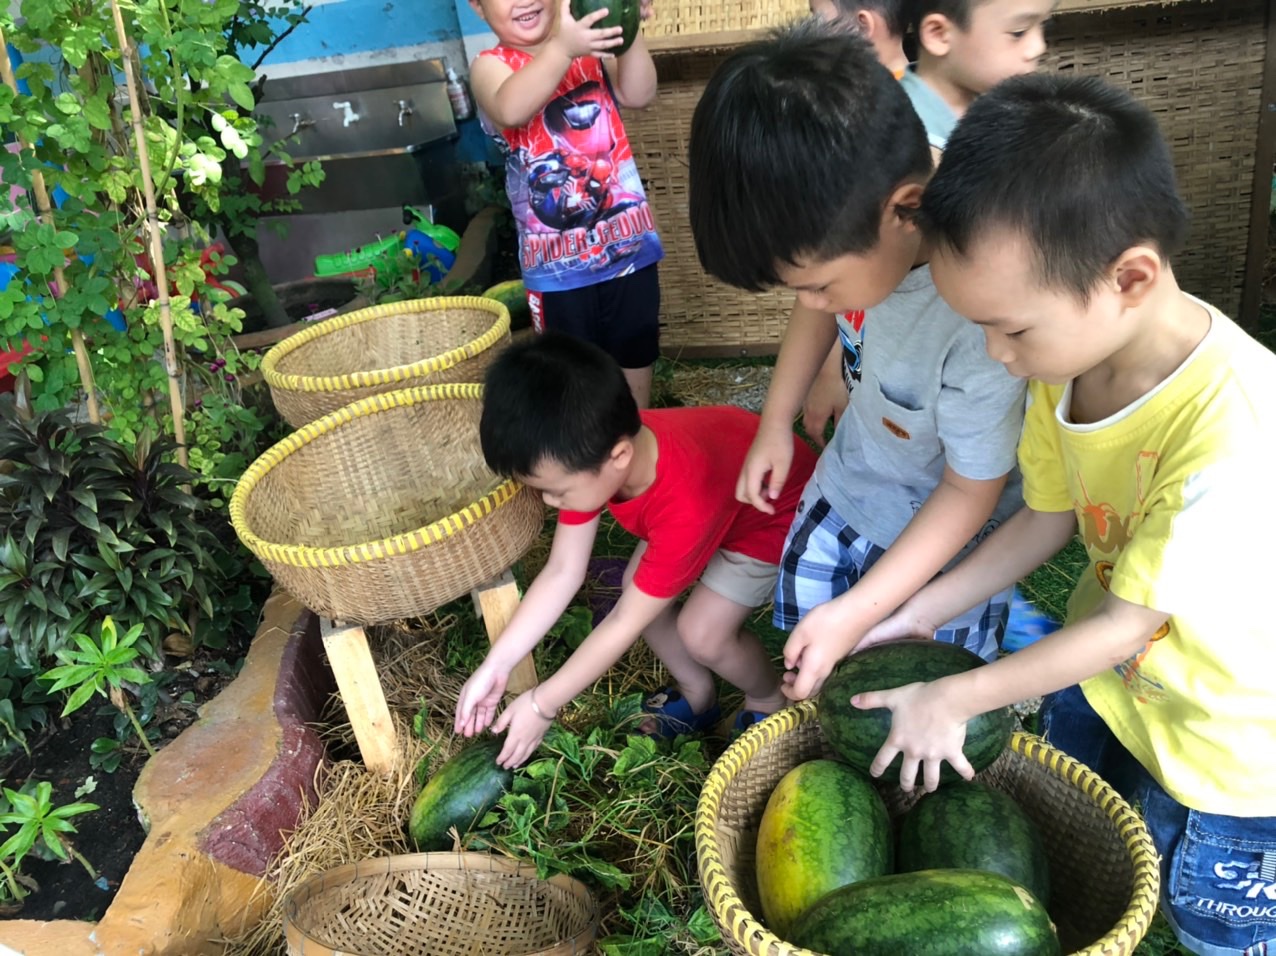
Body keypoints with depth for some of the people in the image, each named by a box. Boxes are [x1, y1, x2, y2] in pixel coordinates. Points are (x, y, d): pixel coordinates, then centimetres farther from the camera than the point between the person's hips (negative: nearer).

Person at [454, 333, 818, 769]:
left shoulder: (685, 506, -44)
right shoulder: (591, 452, -24)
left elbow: (625, 622, -31)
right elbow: (561, 572, -15)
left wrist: (542, 704, -22)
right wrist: (495, 667, -18)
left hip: (780, 507, -7)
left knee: (703, 634, -17)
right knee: (637, 589, -4)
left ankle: (770, 700, 15)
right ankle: (698, 696, 20)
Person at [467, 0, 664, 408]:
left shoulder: (590, 43, 4)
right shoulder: (490, 66, -6)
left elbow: (638, 94, -11)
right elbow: (510, 110, -29)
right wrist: (561, 49, -43)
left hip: (628, 241, 3)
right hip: (558, 258, -3)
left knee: (635, 351, 19)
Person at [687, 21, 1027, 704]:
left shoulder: (982, 313, -40)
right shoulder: (856, 214, -23)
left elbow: (971, 491, -25)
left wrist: (856, 614, -23)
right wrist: (776, 423, 5)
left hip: (943, 528, -6)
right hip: (851, 473, 6)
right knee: (802, 632, 18)